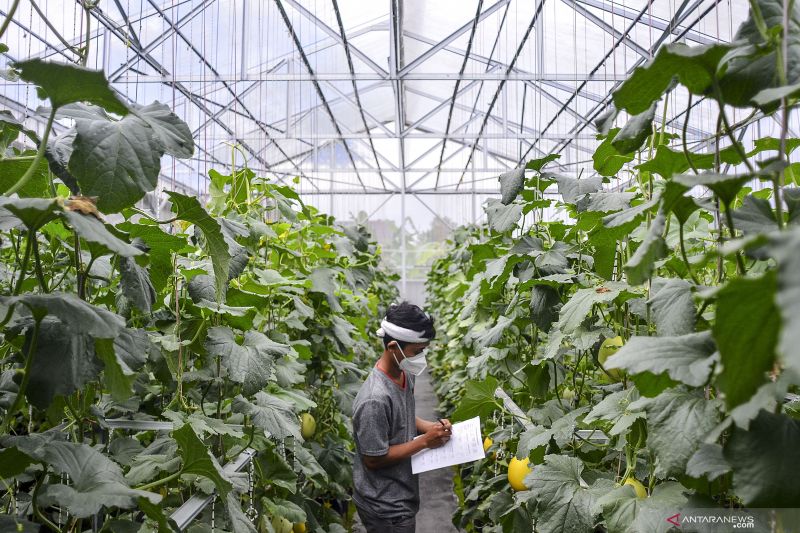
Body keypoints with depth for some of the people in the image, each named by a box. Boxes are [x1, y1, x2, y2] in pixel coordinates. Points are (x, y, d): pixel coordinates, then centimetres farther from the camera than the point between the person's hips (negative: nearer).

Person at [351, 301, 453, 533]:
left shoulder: (405, 374, -3)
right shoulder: (376, 398, -31)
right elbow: (373, 459, -24)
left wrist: (431, 426, -4)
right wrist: (424, 441, -21)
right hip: (385, 508, -8)